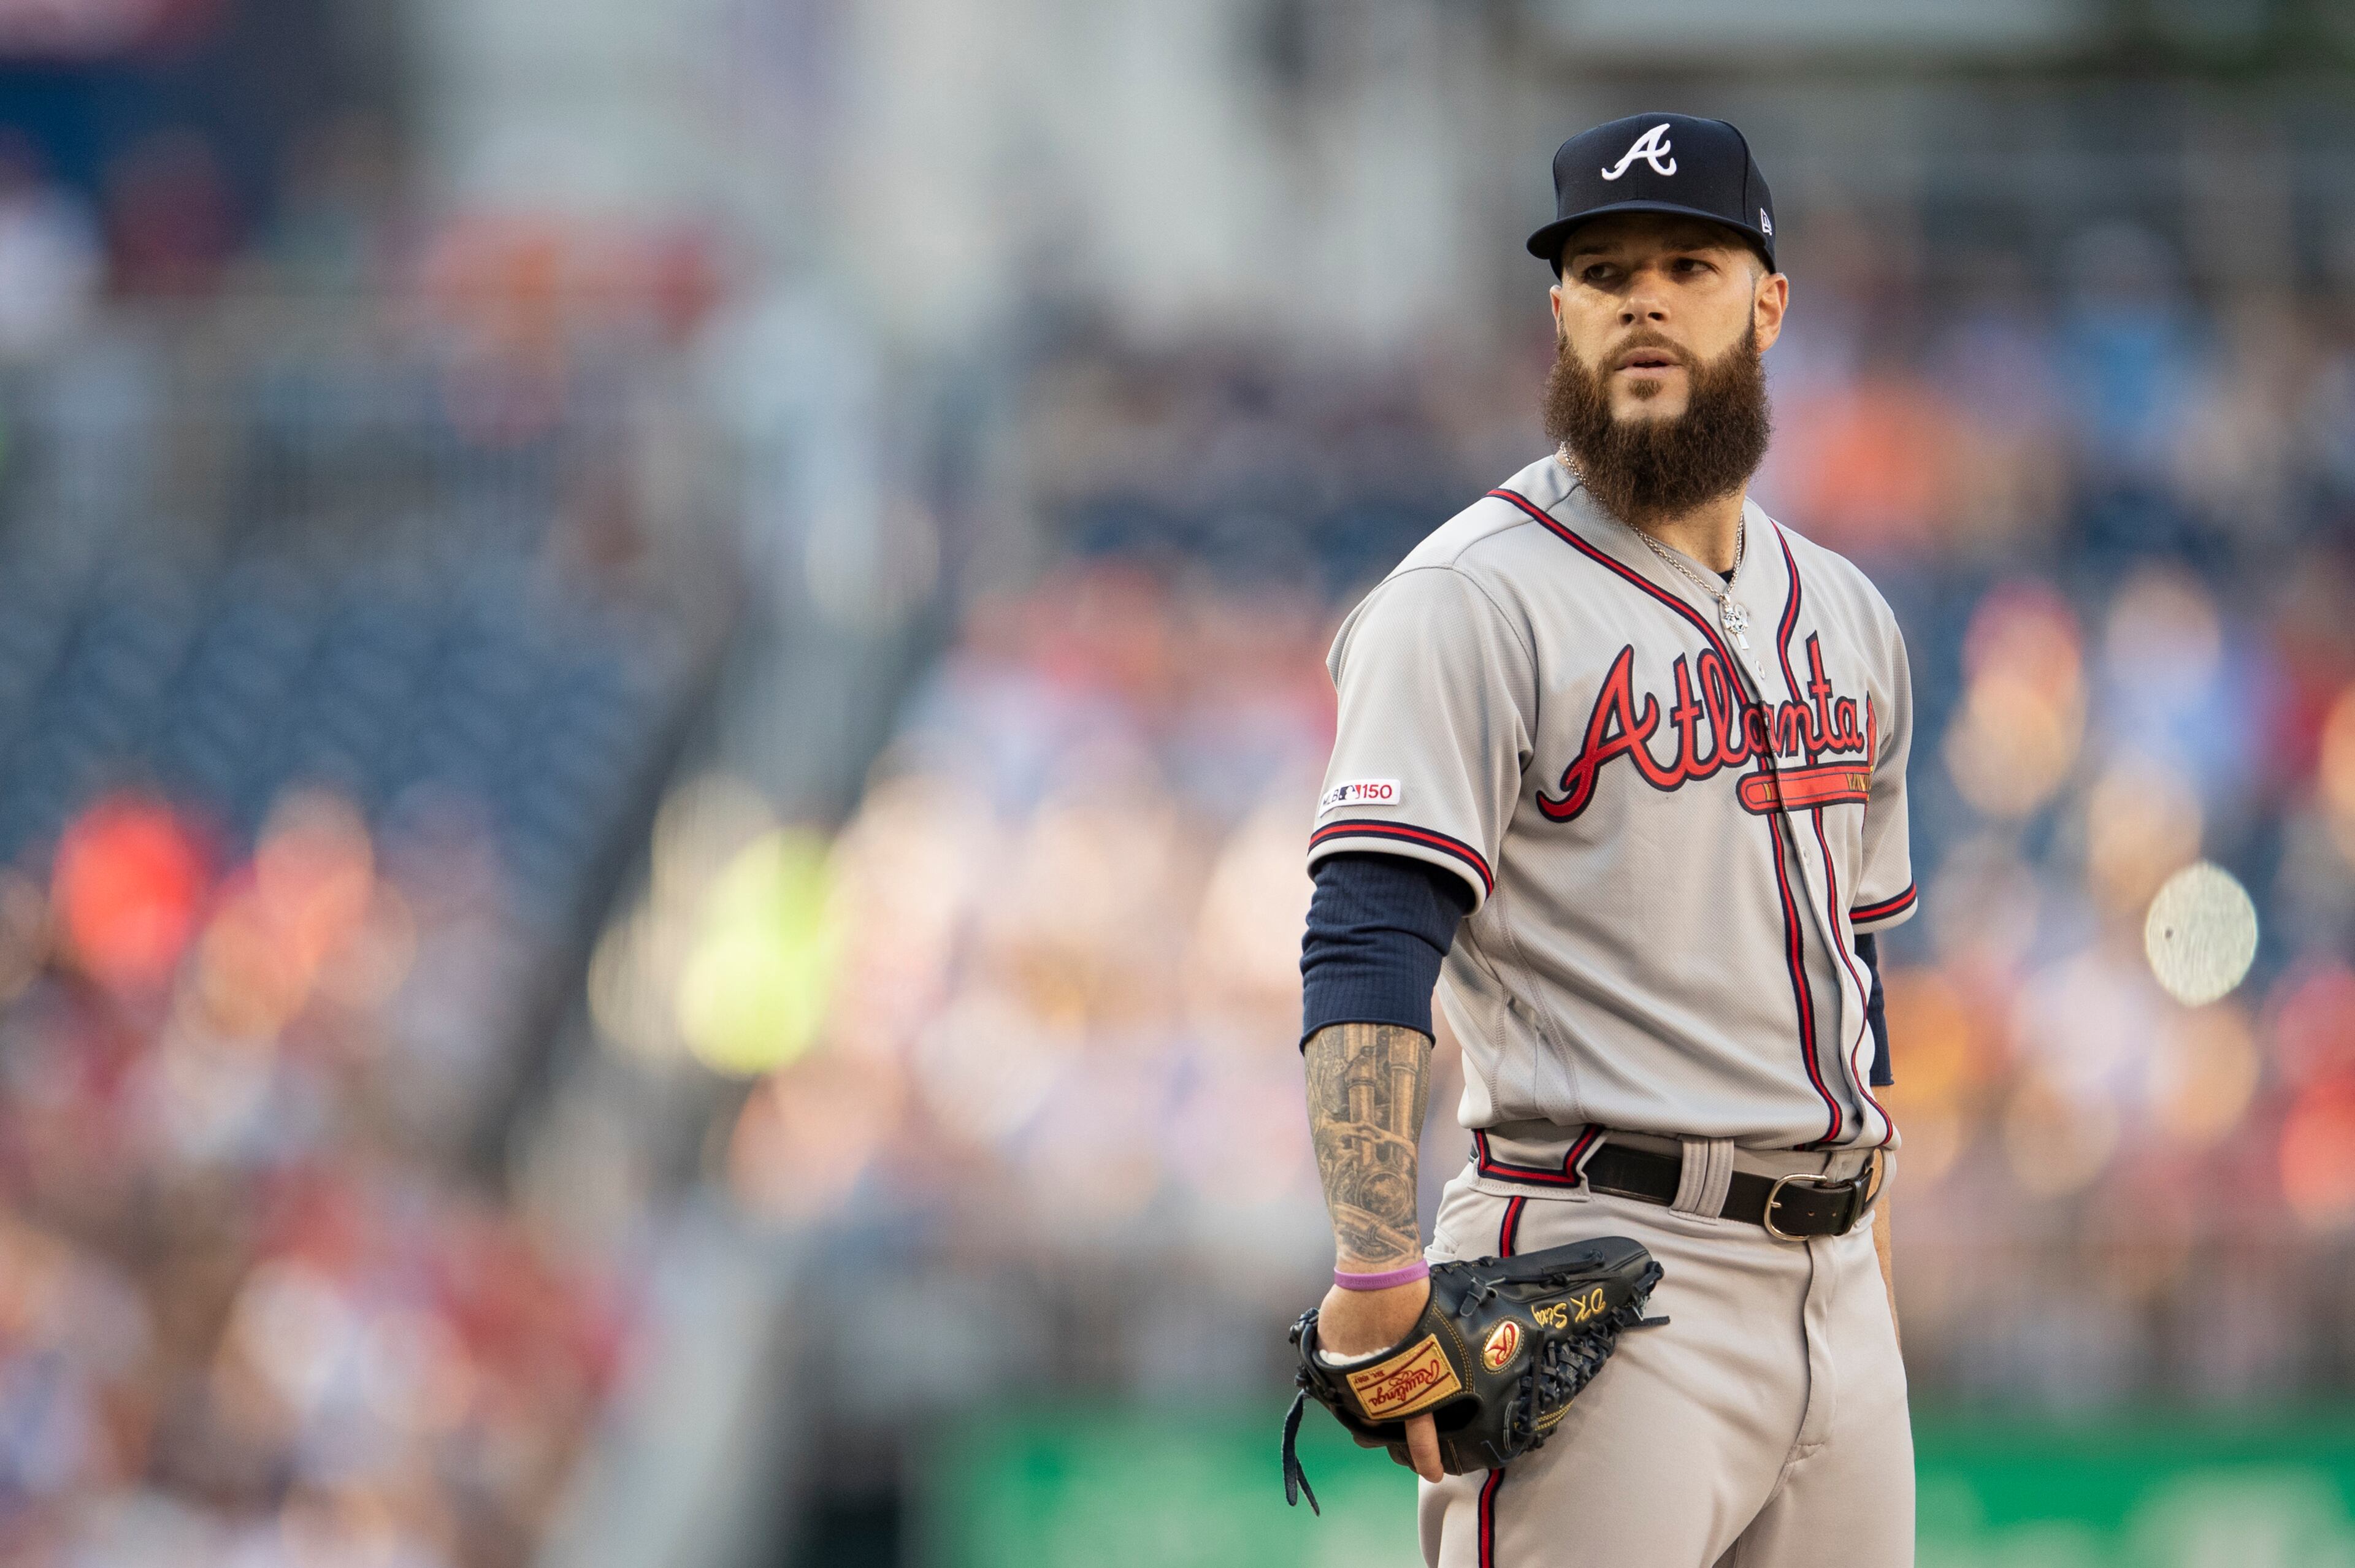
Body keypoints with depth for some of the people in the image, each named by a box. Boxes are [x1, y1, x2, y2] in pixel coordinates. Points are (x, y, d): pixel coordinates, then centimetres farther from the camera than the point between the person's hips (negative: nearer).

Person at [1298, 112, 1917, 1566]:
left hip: (1833, 1287, 7)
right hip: (1608, 1278, -7)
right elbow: (1368, 949, -17)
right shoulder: (1475, 601, -7)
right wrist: (1379, 1270, -29)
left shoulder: (1847, 617, 17)